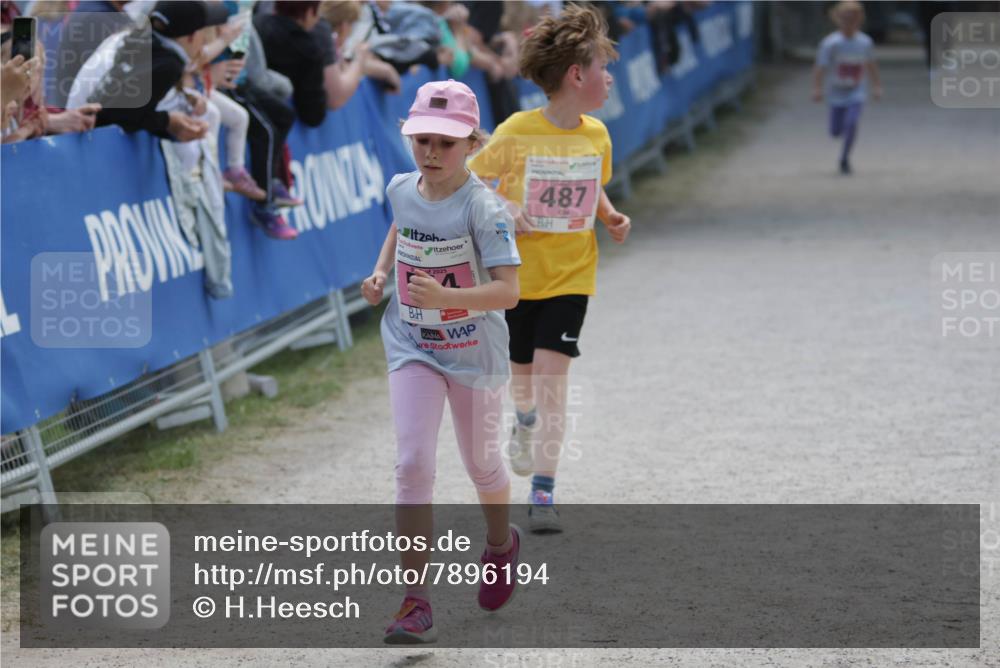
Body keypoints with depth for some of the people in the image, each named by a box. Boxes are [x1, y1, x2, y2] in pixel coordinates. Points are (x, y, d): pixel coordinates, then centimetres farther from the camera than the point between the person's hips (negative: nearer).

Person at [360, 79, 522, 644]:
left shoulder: (482, 207, -22)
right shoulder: (401, 189, -5)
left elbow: (509, 290, -29)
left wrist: (445, 297, -43)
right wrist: (381, 273, 4)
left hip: (475, 350, -3)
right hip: (412, 346, 3)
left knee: (481, 464, 17)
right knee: (413, 465, -12)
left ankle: (501, 544, 50)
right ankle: (416, 603, -12)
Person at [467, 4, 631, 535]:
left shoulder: (596, 135, 0)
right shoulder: (517, 132, -14)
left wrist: (611, 217, 0)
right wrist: (501, 211, -23)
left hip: (570, 277, 1)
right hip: (518, 273, -1)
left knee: (551, 377, -10)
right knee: (522, 374, 15)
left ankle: (543, 494, -7)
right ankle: (525, 421, 53)